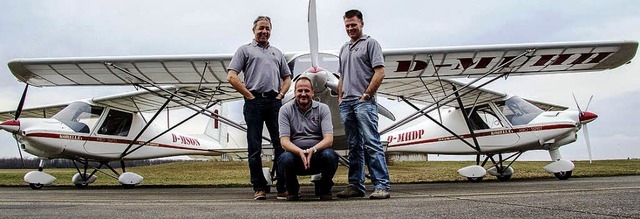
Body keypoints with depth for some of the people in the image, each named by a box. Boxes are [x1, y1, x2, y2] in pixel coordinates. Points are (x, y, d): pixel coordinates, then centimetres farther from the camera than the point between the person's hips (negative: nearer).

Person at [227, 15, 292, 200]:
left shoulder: (277, 53, 24)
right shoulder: (245, 50, 11)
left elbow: (287, 77, 25)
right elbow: (231, 76, 0)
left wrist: (280, 95, 7)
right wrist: (249, 95, -6)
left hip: (275, 102, 3)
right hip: (254, 102, -3)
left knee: (281, 145, -1)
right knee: (254, 147, -1)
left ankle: (283, 188, 5)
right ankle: (259, 188, 6)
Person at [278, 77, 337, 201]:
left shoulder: (322, 108, 3)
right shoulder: (286, 110, 3)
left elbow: (329, 139, -9)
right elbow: (284, 141, -7)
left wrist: (313, 150, -29)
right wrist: (300, 152, -28)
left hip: (317, 155, 0)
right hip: (295, 153, 0)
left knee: (329, 155, -32)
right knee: (285, 158, -33)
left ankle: (324, 189, 1)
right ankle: (293, 190, 2)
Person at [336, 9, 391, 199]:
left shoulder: (370, 44, 3)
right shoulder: (344, 49, 24)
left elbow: (380, 72, -7)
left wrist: (366, 95, -11)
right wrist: (340, 98, 14)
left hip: (364, 102, -7)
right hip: (346, 103, 7)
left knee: (371, 144, -13)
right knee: (354, 147, 8)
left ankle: (382, 186, -13)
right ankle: (356, 186, 12)